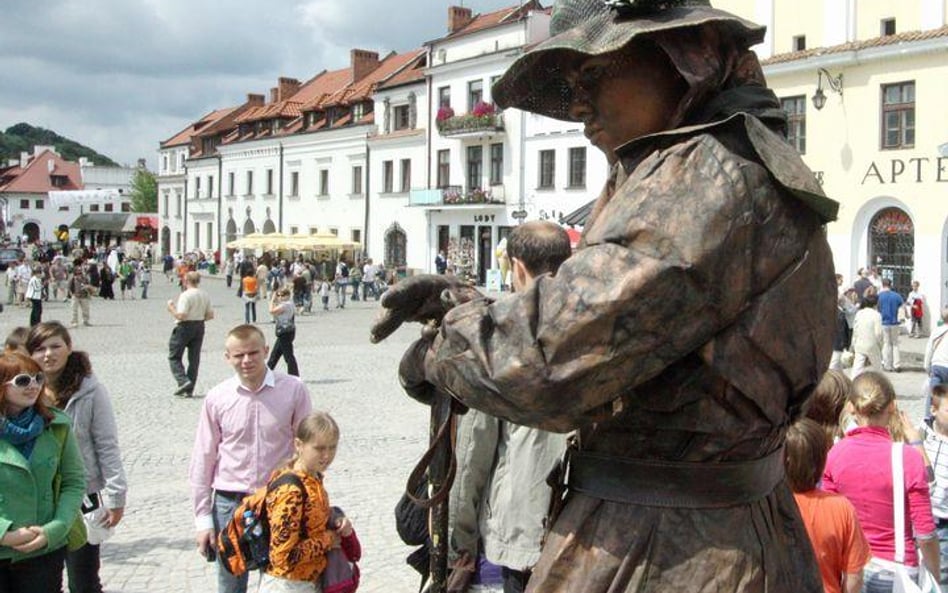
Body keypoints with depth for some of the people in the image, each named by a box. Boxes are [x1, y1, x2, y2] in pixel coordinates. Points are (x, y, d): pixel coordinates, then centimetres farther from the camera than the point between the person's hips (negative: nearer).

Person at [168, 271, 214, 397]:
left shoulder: (185, 295, -18)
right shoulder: (205, 295, 4)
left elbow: (181, 316, -23)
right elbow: (210, 315, 6)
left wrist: (171, 308, -7)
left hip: (184, 327, -7)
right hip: (200, 327, 7)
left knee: (174, 357, 7)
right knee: (194, 359, 10)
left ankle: (183, 381, -11)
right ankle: (189, 390, 12)